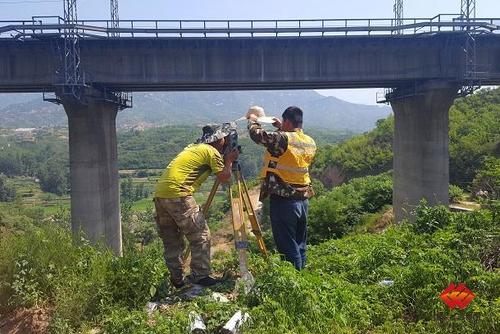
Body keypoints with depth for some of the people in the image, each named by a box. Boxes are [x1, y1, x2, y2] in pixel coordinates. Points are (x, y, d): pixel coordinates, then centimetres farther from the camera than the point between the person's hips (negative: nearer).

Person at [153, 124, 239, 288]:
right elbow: (224, 177, 2)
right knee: (200, 236, 2)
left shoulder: (193, 147, 26)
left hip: (159, 194, 9)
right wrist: (229, 160, 17)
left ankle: (177, 279, 21)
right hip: (178, 195, -9)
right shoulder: (212, 151, 2)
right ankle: (200, 276, 6)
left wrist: (225, 159, 30)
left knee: (171, 241, 14)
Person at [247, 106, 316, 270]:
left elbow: (257, 134, -12)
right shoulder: (310, 142, 5)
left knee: (287, 245, 2)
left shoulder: (283, 139, -17)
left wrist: (252, 120, 8)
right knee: (300, 244, 18)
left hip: (283, 200, -7)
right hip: (303, 199, 8)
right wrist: (282, 129, 21)